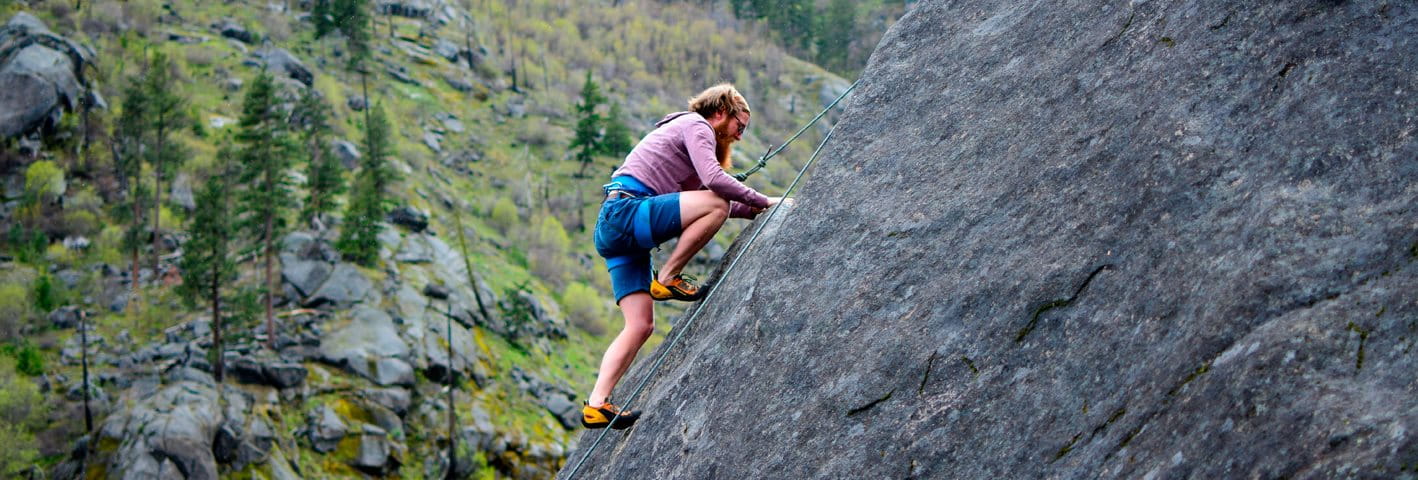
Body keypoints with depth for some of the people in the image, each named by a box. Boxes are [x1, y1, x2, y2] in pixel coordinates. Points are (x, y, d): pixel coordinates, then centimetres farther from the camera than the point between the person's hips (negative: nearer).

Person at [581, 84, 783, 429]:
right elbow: (713, 179, -16)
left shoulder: (692, 131, 31)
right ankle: (667, 279, -12)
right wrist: (763, 202, -7)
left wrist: (754, 211, 19)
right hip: (625, 210, -10)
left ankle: (597, 405, -5)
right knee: (716, 204, -23)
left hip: (612, 230, 10)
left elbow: (702, 193, 29)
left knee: (641, 325, 2)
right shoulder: (695, 125, 1)